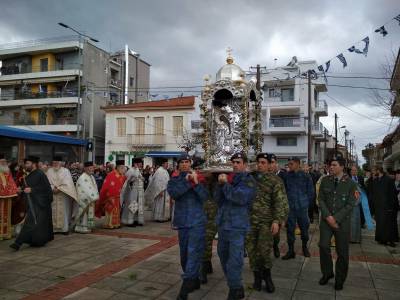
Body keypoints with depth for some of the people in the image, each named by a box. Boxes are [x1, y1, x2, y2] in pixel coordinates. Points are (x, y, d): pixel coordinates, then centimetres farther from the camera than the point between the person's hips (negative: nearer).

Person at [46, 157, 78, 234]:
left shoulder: (65, 171, 0)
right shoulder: (49, 171, 7)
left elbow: (67, 184, -7)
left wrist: (59, 188, -14)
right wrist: (53, 188, -14)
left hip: (63, 195, -2)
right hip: (52, 195, 2)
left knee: (64, 212, -1)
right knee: (53, 212, 3)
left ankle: (65, 228, 6)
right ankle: (54, 228, 11)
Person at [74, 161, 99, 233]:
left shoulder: (92, 177, 12)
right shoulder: (82, 178, -16)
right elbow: (85, 189, -20)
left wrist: (95, 197, 2)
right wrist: (93, 198, -19)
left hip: (91, 199, 9)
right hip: (85, 199, -9)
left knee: (90, 212, 13)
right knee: (85, 213, -3)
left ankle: (87, 227, 22)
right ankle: (82, 228, 6)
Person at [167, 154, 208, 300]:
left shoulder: (198, 178, 2)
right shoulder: (174, 180, 7)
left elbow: (204, 197, -10)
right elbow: (173, 193, -14)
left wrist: (196, 183, -23)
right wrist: (186, 181, -21)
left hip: (197, 221, -3)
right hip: (182, 222, 3)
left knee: (193, 252, -12)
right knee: (184, 253, 13)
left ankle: (186, 285, -10)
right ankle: (194, 281, 31)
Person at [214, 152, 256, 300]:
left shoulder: (248, 180, -7)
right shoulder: (229, 178, 10)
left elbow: (240, 198, -23)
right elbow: (218, 199, 6)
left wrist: (225, 184, -15)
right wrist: (220, 184, -11)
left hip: (237, 226, -7)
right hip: (223, 223, 7)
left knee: (234, 259, -7)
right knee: (223, 254, 20)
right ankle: (236, 287, 40)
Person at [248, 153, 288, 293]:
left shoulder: (275, 180, -3)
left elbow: (280, 202, -8)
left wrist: (277, 220, -17)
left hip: (266, 220, -3)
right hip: (250, 220, 4)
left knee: (264, 250, -8)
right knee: (252, 249, 7)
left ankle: (266, 275, 18)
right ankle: (257, 276, 25)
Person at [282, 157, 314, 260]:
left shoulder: (306, 176, -4)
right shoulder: (287, 176, -1)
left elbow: (311, 192, 4)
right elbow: (284, 190, 9)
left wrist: (306, 203, 4)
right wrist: (287, 201, 5)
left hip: (302, 207, -1)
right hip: (290, 207, 1)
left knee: (304, 228, 11)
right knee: (290, 229, 3)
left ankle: (304, 246, 33)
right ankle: (291, 250, 13)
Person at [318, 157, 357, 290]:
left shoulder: (350, 183, -6)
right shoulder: (325, 180, 2)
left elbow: (350, 205, -8)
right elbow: (321, 199, 2)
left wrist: (336, 219, -13)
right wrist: (328, 216, -10)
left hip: (342, 221, -2)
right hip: (326, 219, 2)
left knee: (342, 251, 5)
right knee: (323, 246, -4)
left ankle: (340, 279, 23)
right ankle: (327, 273, 18)